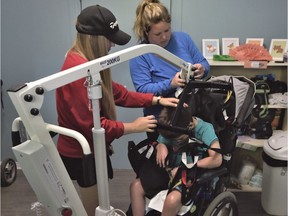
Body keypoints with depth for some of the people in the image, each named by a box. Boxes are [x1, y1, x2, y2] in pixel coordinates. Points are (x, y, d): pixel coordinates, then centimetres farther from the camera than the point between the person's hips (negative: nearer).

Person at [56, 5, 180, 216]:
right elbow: (92, 124, -28)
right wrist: (133, 127, -18)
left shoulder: (87, 62, 4)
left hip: (90, 147, 10)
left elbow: (117, 92, 6)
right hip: (81, 154, -10)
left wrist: (156, 100, 1)